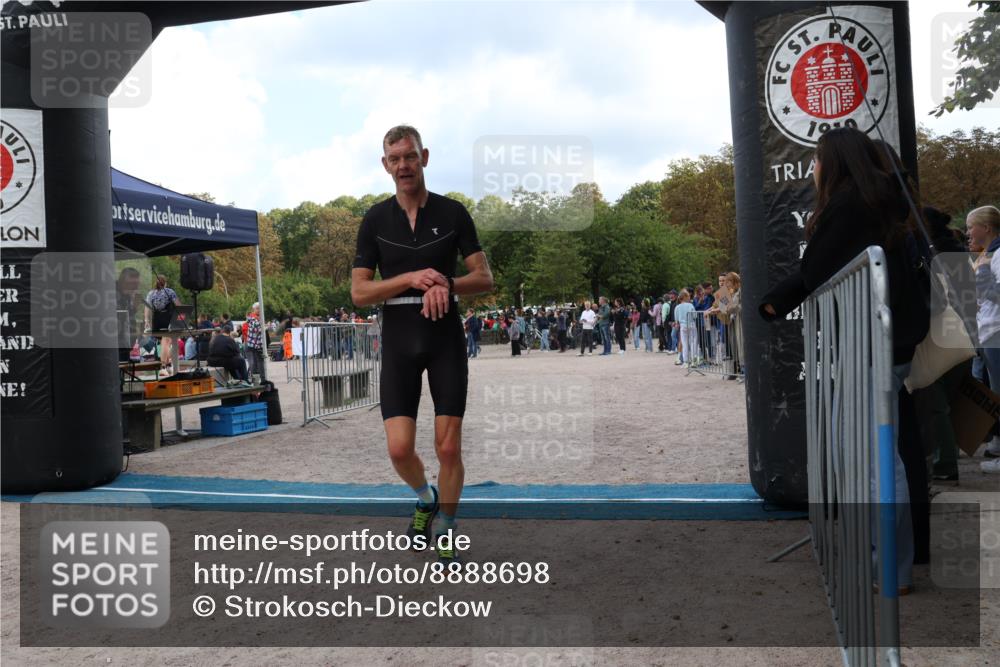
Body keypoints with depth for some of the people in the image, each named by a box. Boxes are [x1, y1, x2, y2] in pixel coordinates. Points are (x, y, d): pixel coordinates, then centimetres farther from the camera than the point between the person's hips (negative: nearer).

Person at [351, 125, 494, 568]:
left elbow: (484, 278, 0)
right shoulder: (375, 220, 3)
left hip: (446, 338, 0)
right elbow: (359, 292, -1)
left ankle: (444, 534, 20)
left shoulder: (453, 212, 1)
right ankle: (425, 498, 27)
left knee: (448, 447, -1)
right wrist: (412, 278, -15)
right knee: (399, 448, -6)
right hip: (398, 342, 1)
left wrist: (446, 284, -20)